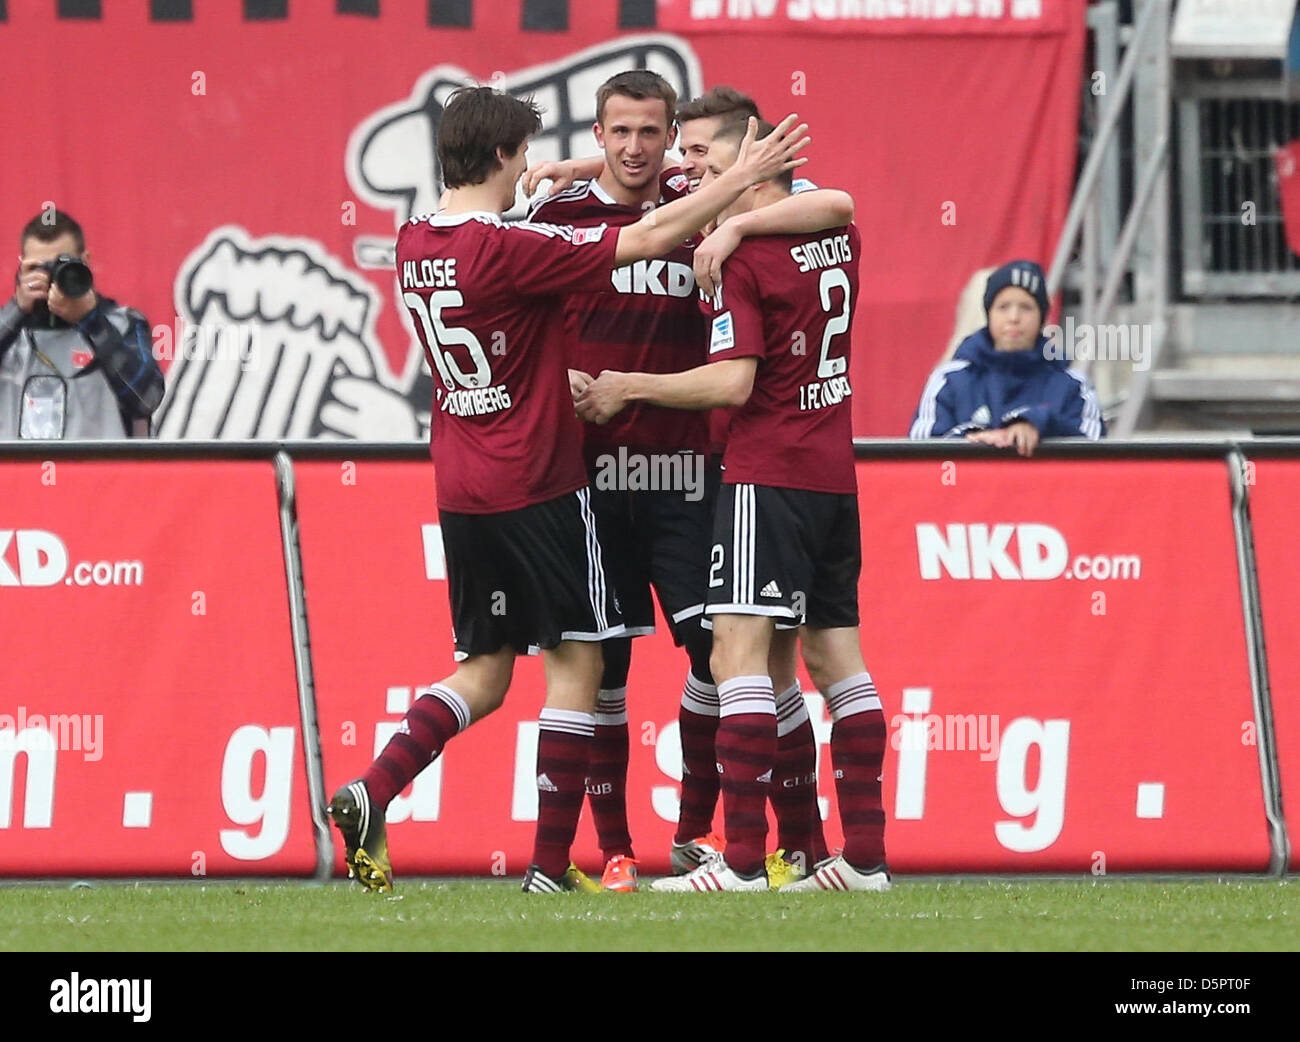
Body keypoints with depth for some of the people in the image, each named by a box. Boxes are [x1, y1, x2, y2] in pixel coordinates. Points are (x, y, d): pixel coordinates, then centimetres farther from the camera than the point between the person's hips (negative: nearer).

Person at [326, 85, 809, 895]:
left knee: (484, 671, 14)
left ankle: (371, 794, -5)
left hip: (461, 493, 7)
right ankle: (552, 865, 2)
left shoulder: (416, 245, 3)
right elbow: (647, 240, -16)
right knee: (575, 661, 3)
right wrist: (745, 177, -8)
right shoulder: (510, 251, -19)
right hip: (538, 489, -7)